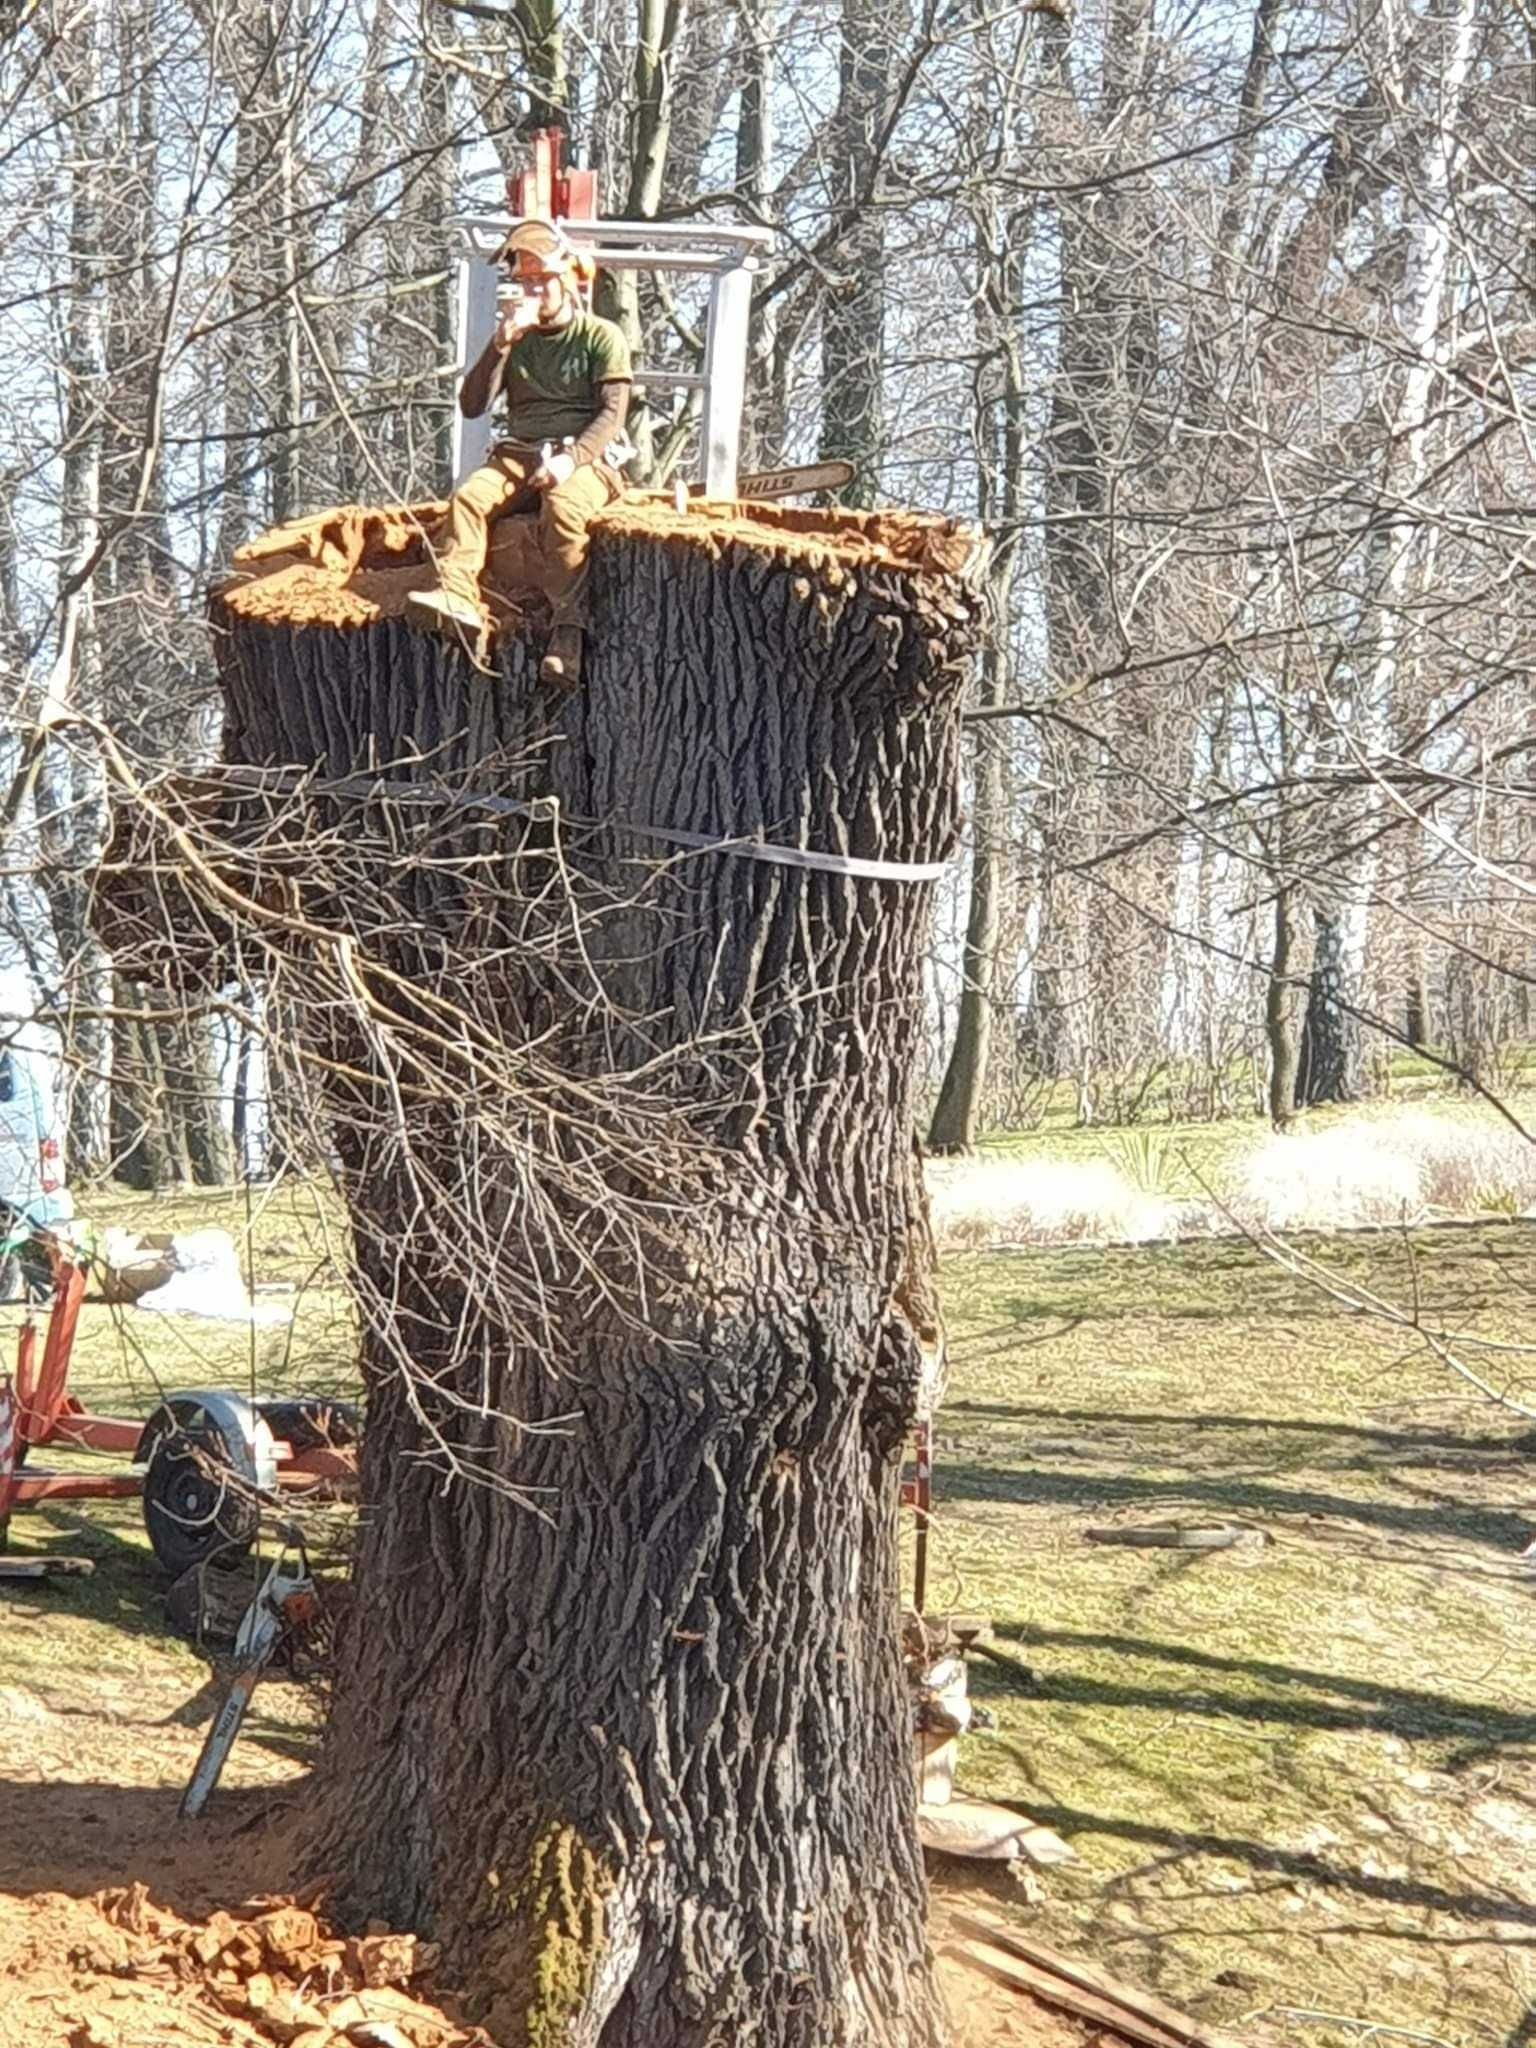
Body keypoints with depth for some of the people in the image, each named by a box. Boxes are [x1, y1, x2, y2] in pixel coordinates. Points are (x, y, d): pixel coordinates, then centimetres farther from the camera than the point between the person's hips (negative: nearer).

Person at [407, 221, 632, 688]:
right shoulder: (517, 341, 20)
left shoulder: (602, 336, 7)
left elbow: (613, 412, -5)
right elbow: (472, 405, 8)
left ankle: (570, 630, -42)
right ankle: (457, 597, -44)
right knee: (469, 495, -27)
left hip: (587, 456, -4)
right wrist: (501, 342, -3)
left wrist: (571, 458, -21)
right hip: (521, 453, 4)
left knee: (563, 508, -38)